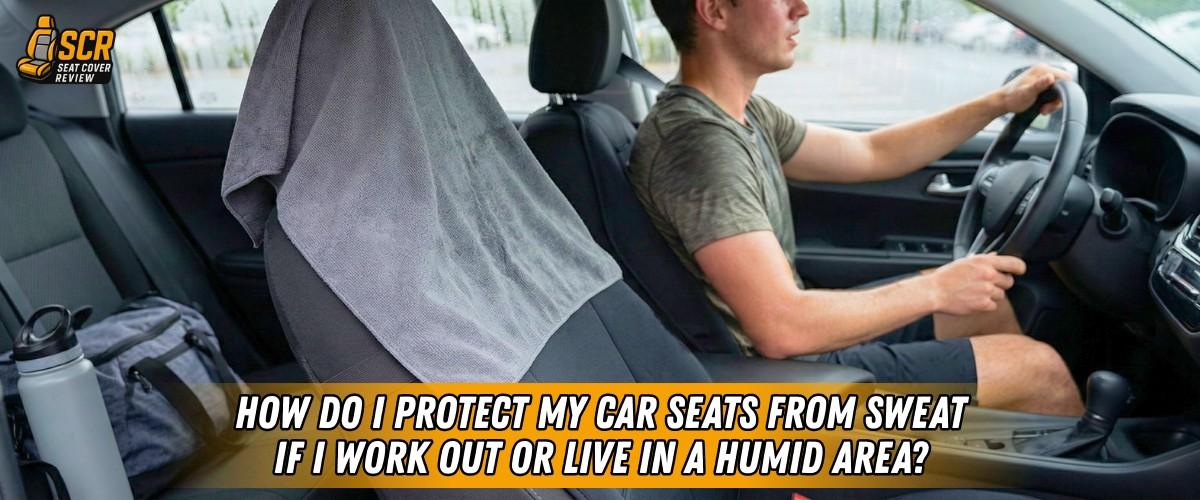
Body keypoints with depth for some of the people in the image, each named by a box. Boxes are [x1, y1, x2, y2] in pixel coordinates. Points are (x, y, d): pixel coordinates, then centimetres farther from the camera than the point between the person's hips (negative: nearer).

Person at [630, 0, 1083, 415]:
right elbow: (782, 328, -32)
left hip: (805, 336, 10)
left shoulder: (743, 114, 4)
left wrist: (1000, 103, 9)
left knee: (988, 305, 19)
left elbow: (871, 155, 14)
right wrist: (936, 289, -20)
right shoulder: (700, 143, -27)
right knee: (1039, 368, -1)